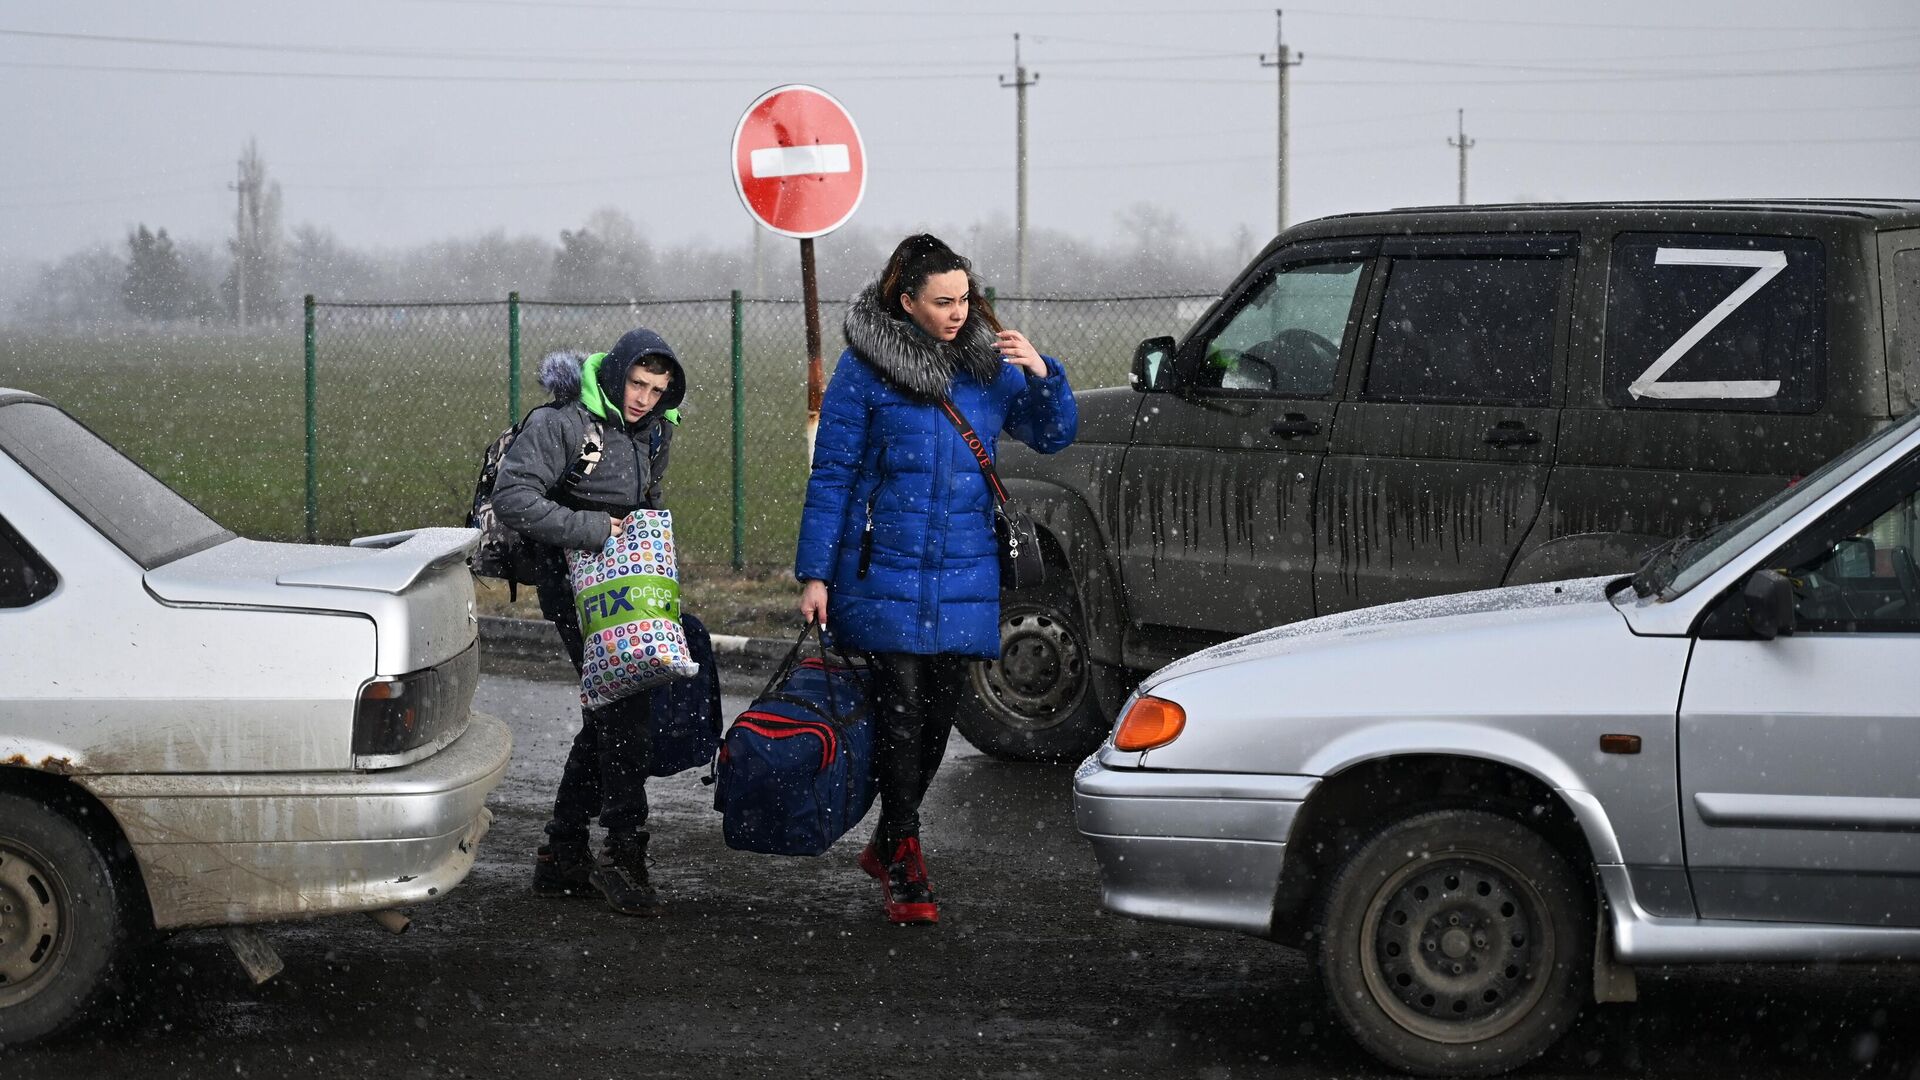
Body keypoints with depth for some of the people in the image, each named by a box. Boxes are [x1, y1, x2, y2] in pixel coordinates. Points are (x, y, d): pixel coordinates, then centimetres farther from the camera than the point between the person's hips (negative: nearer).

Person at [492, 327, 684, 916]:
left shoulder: (653, 431, 9)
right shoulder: (564, 423, -17)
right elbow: (511, 495, -23)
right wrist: (589, 529, -24)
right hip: (575, 585, -9)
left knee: (608, 717, 11)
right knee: (623, 717, -14)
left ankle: (562, 855, 18)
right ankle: (625, 852, -10)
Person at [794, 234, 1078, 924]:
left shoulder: (987, 362, 7)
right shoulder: (865, 367, -5)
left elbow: (1053, 436, 14)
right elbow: (831, 473, -3)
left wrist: (1042, 374, -5)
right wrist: (814, 574, -6)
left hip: (964, 573, 4)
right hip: (886, 572, -4)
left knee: (939, 712, 9)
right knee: (901, 711, -8)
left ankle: (888, 844, 27)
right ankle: (904, 866, 0)